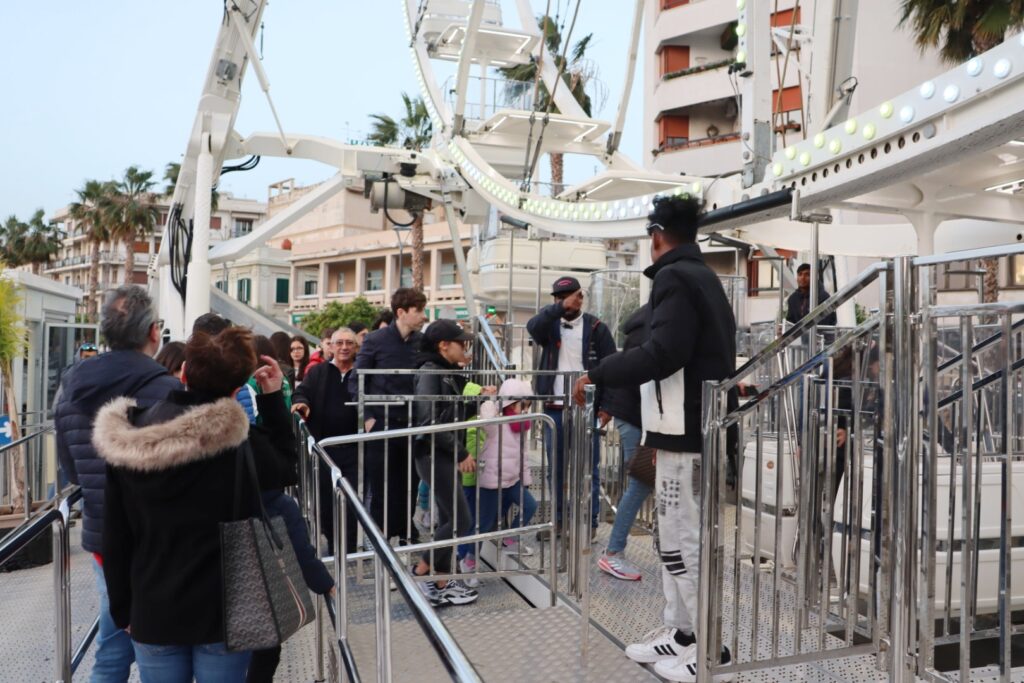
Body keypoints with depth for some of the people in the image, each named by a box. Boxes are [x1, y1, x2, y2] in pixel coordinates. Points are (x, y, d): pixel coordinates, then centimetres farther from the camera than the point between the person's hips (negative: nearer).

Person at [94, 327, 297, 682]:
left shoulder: (129, 442, -6)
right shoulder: (243, 444, -17)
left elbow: (115, 536, 0)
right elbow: (286, 469, 4)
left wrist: (123, 609, 12)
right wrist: (273, 398, 2)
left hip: (152, 612, 3)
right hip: (224, 611, -2)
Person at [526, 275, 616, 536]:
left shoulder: (597, 328, 0)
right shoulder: (550, 325, 7)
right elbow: (532, 326, -16)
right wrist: (560, 308, -26)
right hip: (554, 409, 3)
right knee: (556, 469, 11)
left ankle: (589, 522, 11)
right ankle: (558, 519, 22)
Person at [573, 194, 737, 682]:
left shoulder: (675, 277, -11)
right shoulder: (704, 277, 20)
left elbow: (663, 353, -23)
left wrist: (598, 375, -14)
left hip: (686, 430, -10)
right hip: (696, 425, 10)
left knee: (682, 540, -3)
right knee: (675, 534, 15)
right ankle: (679, 632, 23)